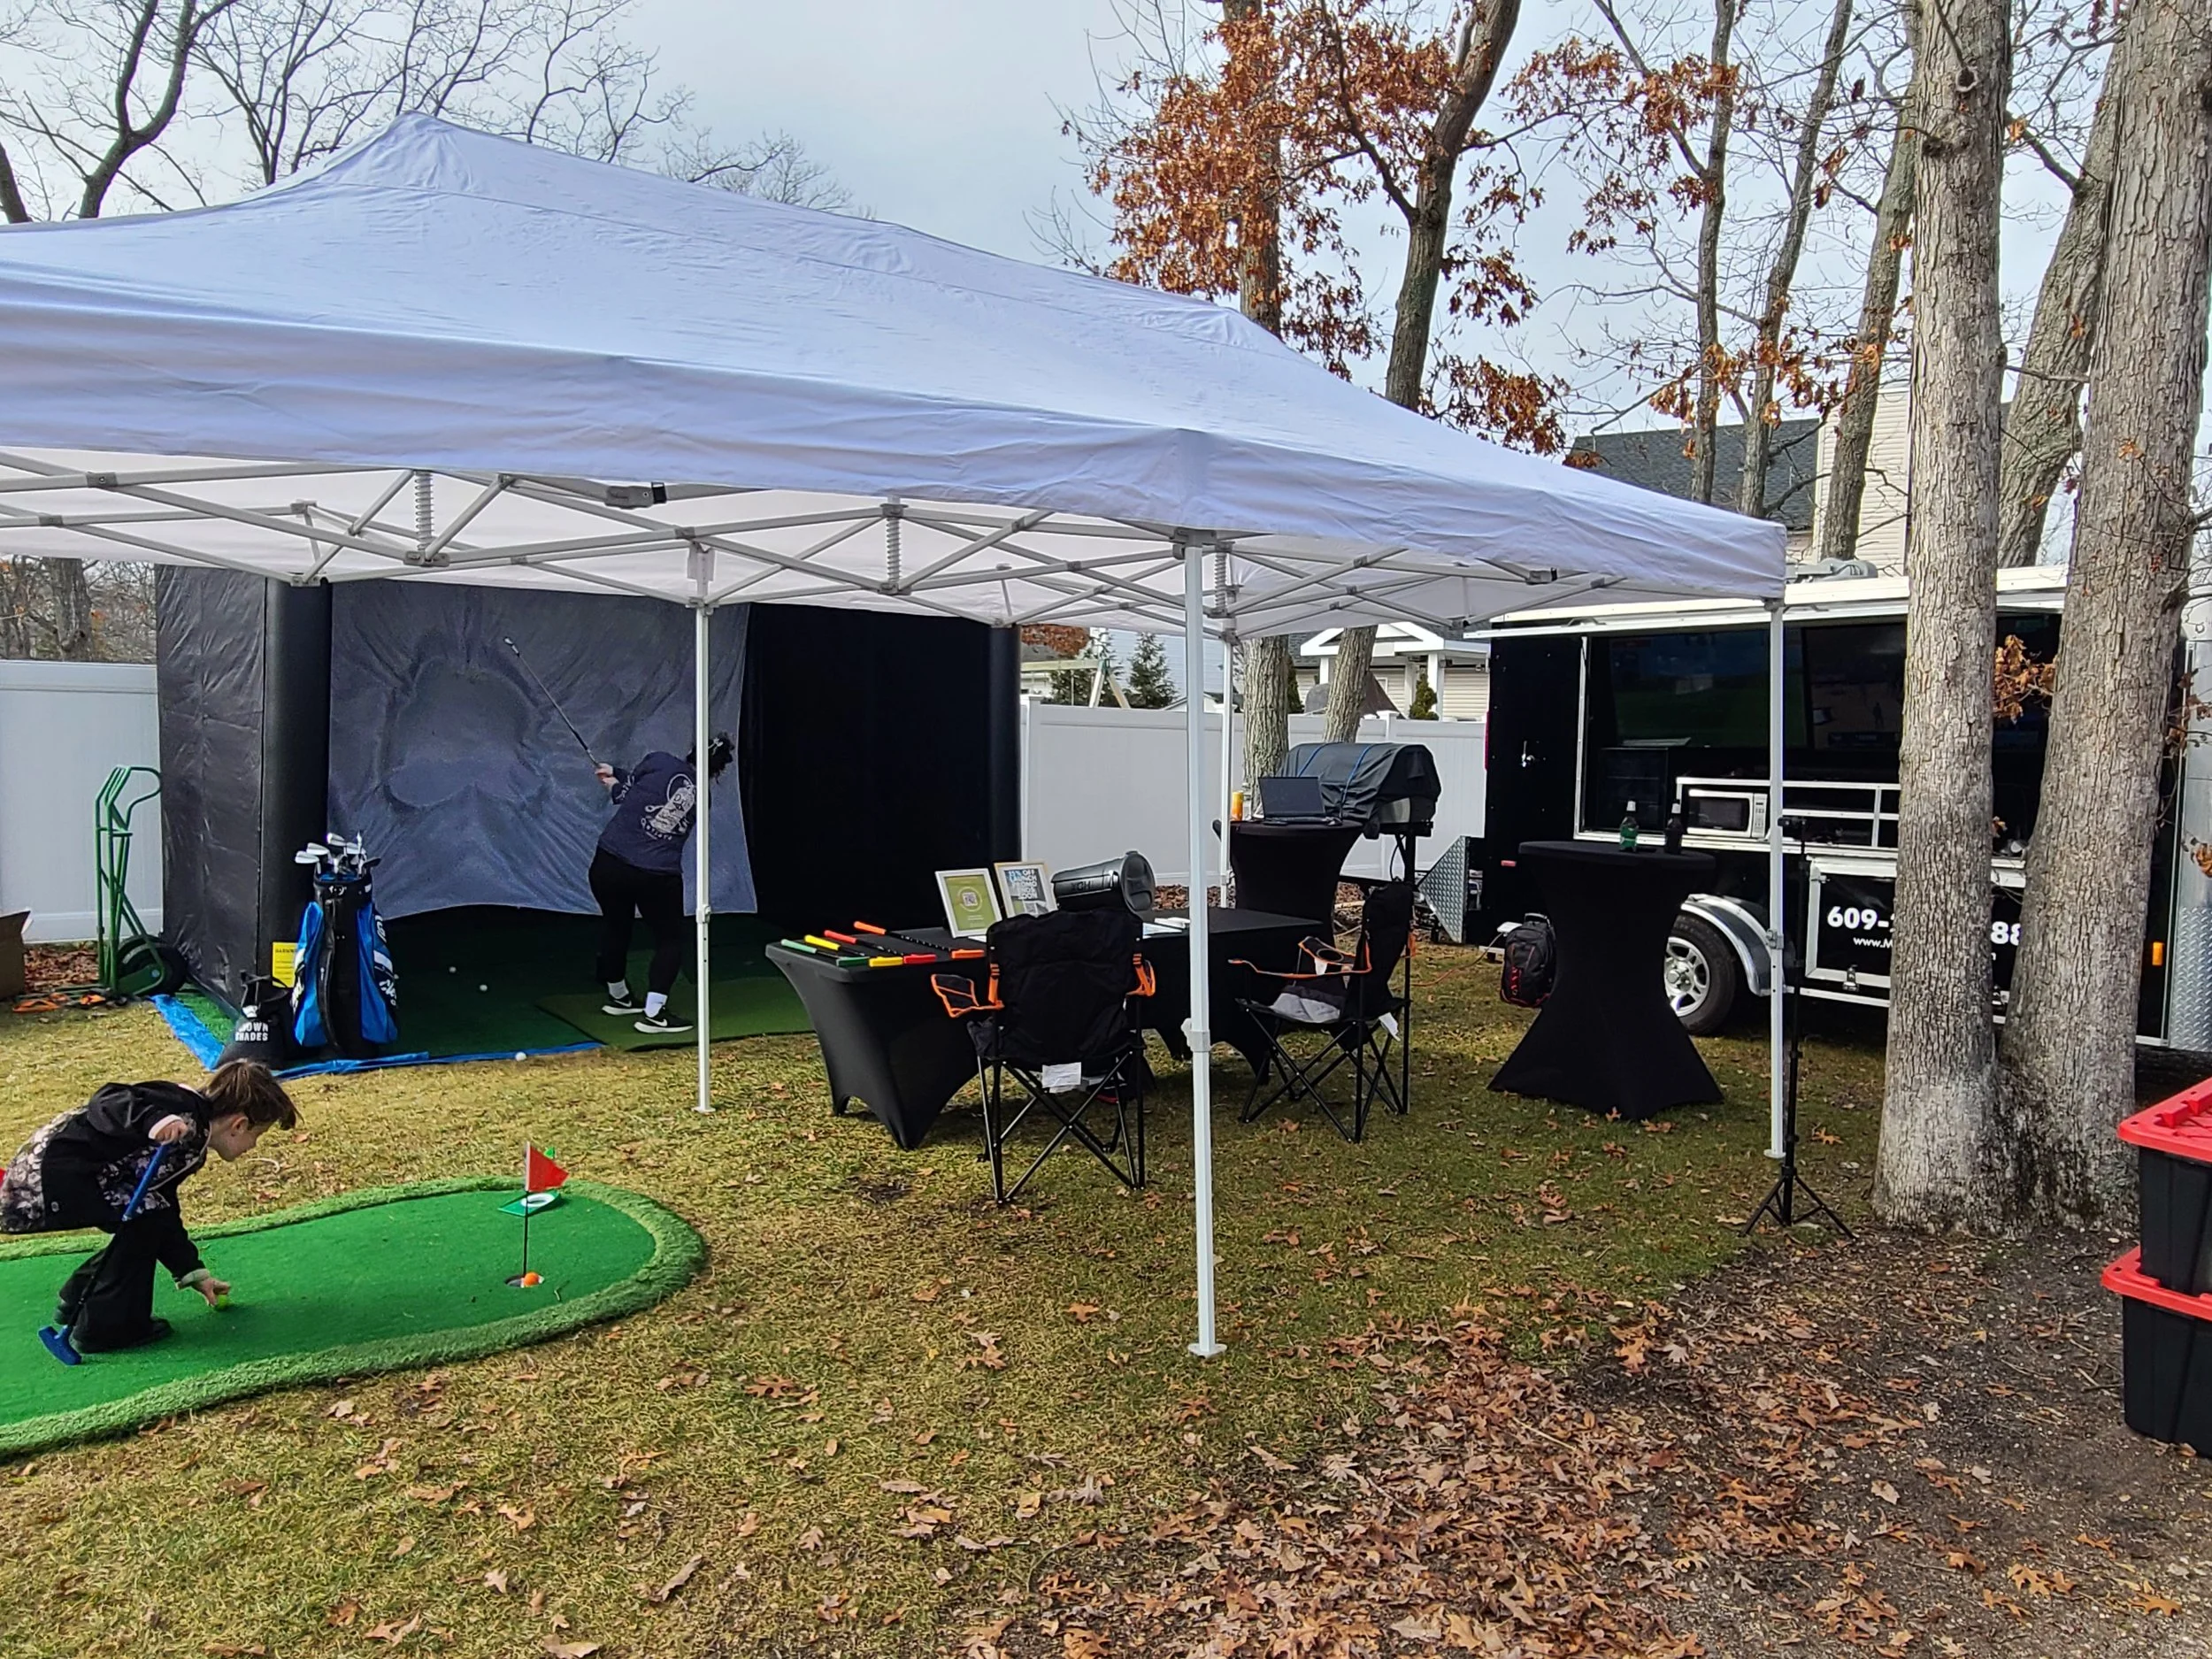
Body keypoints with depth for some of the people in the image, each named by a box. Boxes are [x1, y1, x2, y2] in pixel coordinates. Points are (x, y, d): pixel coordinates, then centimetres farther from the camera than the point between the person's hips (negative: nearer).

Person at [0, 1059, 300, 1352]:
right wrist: (154, 1120, -45)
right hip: (46, 1170, -11)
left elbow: (165, 1213, 23)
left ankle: (76, 1303, 30)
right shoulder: (185, 1111, -17)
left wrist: (193, 1272, 27)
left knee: (144, 1221, 13)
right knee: (145, 1216, -15)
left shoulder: (192, 1148, 13)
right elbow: (108, 1100, -27)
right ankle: (106, 1326, -4)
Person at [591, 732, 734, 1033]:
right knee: (670, 940, 15)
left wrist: (616, 786, 28)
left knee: (615, 926, 24)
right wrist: (616, 775, 28)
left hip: (609, 863, 1)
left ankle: (618, 995, 42)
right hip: (658, 877, -1)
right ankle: (653, 1013, 3)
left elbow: (631, 795, 6)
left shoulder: (660, 761, -4)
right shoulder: (701, 798, 7)